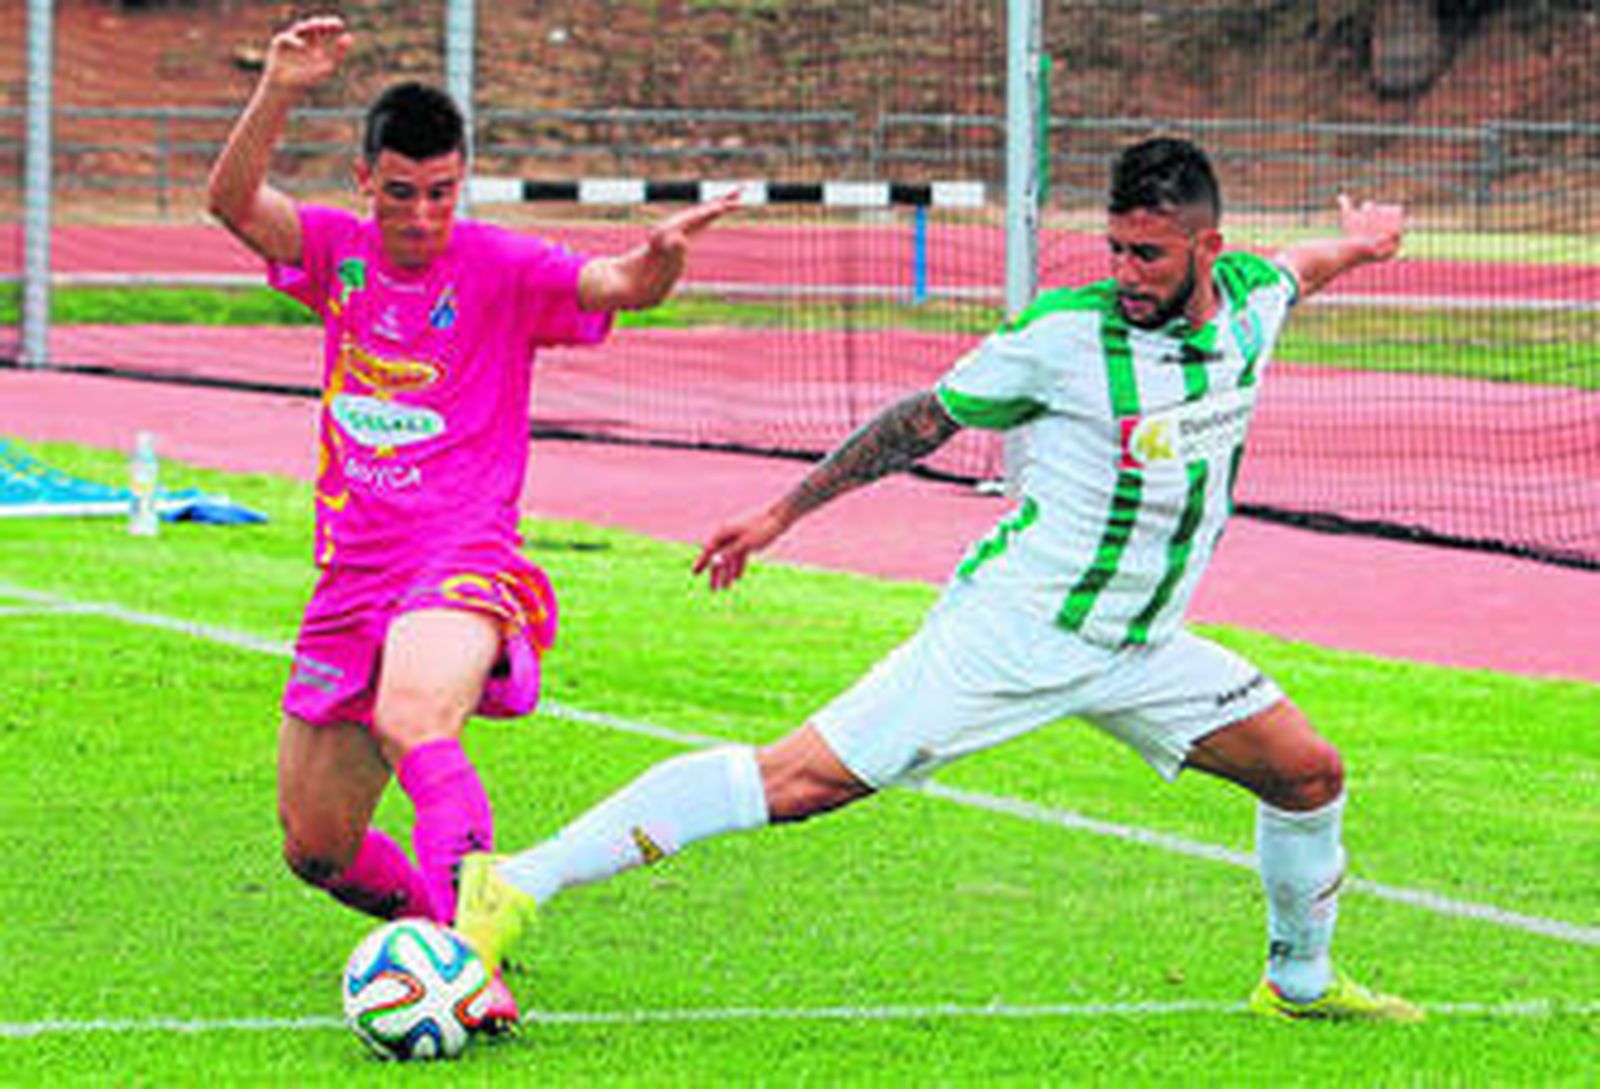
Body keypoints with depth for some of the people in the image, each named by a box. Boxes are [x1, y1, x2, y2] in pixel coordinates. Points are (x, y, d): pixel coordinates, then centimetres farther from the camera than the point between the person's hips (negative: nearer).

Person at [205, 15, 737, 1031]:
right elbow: (234, 201, -9)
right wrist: (279, 94, -26)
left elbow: (619, 287, -17)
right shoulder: (340, 251, 8)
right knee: (317, 850, 8)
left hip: (464, 561, -5)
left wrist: (661, 259, -41)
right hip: (353, 573, 5)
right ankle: (430, 910, 38)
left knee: (412, 718, -38)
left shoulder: (503, 269, -2)